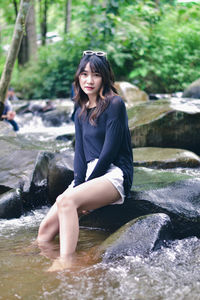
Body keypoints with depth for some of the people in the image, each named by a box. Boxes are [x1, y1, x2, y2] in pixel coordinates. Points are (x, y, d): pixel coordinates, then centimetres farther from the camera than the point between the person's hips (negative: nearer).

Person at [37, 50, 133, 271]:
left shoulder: (114, 104, -6)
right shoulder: (81, 112, 16)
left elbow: (109, 151, -12)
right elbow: (80, 152, 10)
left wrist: (84, 187, -11)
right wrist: (78, 184, -8)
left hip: (114, 174, -7)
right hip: (88, 175, 7)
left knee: (66, 201, -34)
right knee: (47, 226, -11)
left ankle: (65, 264, -42)